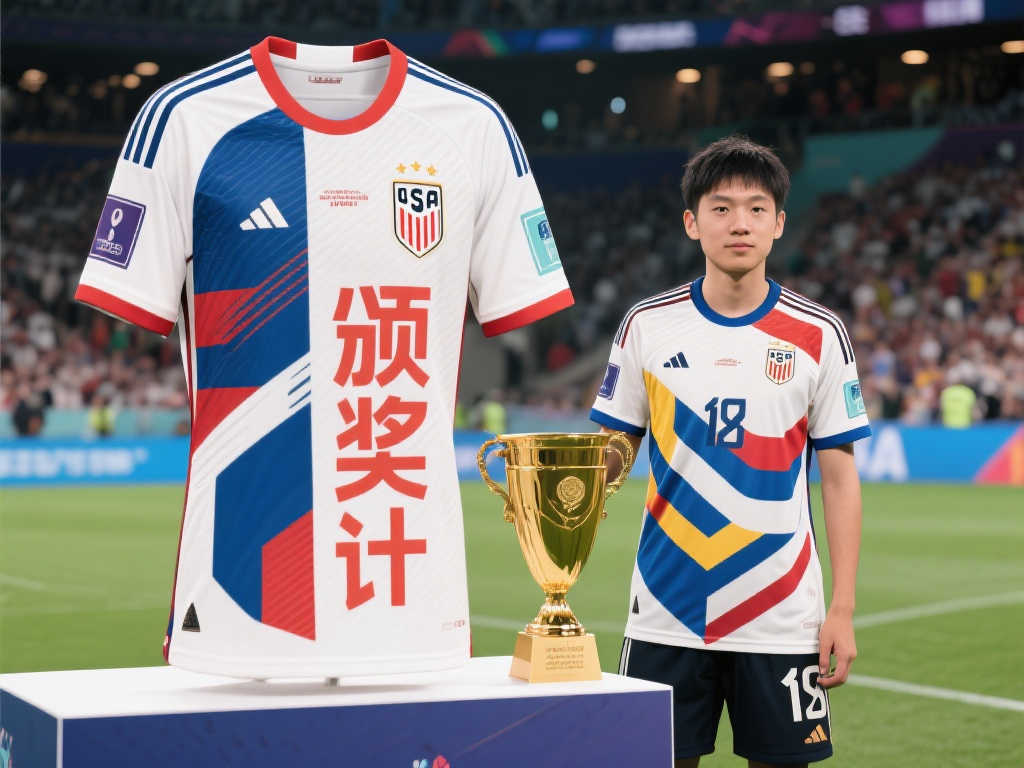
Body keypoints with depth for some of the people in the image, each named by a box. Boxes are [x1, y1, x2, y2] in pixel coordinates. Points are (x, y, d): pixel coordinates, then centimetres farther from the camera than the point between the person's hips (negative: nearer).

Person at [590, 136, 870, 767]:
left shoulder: (820, 335, 0)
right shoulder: (648, 325, 2)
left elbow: (840, 479, 2)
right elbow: (611, 453, 8)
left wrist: (843, 609, -3)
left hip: (781, 619, 0)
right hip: (666, 615, 1)